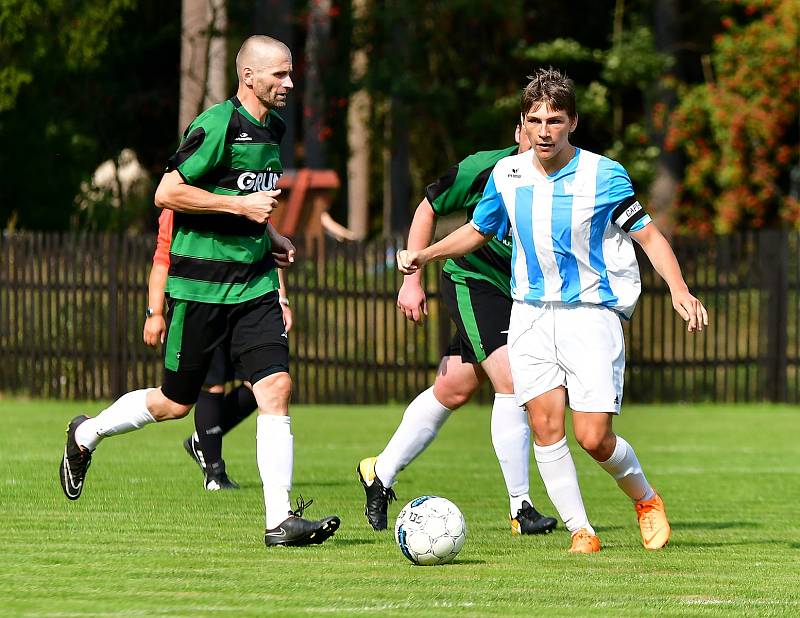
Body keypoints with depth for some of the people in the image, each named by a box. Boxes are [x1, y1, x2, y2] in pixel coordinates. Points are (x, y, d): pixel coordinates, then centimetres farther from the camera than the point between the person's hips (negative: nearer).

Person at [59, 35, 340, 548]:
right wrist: (241, 206, -20)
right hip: (200, 286, -7)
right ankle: (86, 434, 31)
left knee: (276, 387, -9)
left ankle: (280, 520, -11)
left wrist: (269, 234, 14)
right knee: (176, 402, 4)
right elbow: (167, 193, -17)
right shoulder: (217, 125, -15)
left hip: (255, 283, 7)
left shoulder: (273, 129, 12)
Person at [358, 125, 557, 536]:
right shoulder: (484, 170, -19)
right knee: (511, 382, -20)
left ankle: (380, 474, 29)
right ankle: (520, 508, -15)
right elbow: (429, 209, -4)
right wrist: (412, 279, -5)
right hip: (472, 282, -5)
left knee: (454, 391, 12)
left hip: (520, 294, 5)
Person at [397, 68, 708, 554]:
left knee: (593, 438, -10)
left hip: (592, 312, -4)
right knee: (545, 424, -9)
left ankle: (646, 499, 18)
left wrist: (680, 290, -18)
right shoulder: (506, 176, 2)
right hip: (532, 313, 4)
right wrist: (426, 255, 9)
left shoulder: (603, 176, -10)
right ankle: (581, 530, 1)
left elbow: (648, 234, -5)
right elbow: (479, 231, 21)